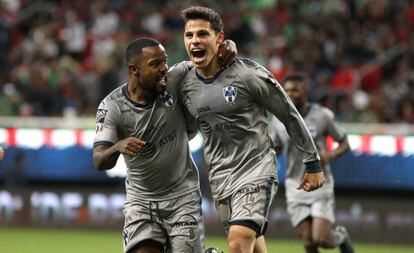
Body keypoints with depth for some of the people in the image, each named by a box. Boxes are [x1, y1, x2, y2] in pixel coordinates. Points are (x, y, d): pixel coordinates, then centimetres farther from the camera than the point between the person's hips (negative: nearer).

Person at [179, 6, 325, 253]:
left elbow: (290, 115, -4)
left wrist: (313, 163, 0)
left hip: (256, 170, -6)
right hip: (220, 176, 6)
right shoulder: (185, 86, 3)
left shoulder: (248, 74, -13)